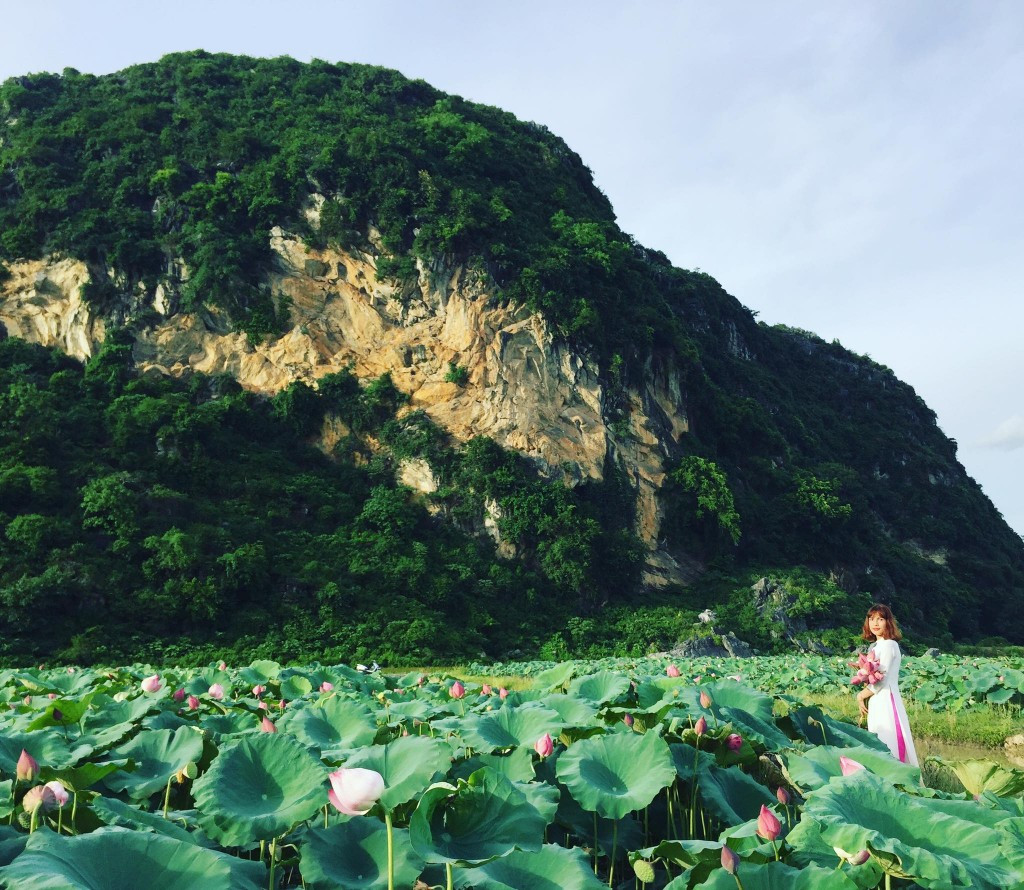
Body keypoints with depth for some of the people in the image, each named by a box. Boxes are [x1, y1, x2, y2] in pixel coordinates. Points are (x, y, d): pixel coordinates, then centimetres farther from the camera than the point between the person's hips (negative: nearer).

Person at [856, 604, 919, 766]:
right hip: (876, 703, 9)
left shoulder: (889, 645, -13)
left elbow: (881, 681, -17)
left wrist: (861, 695, -6)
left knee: (887, 748, -6)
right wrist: (863, 695, 1)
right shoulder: (874, 646, 14)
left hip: (885, 702, -9)